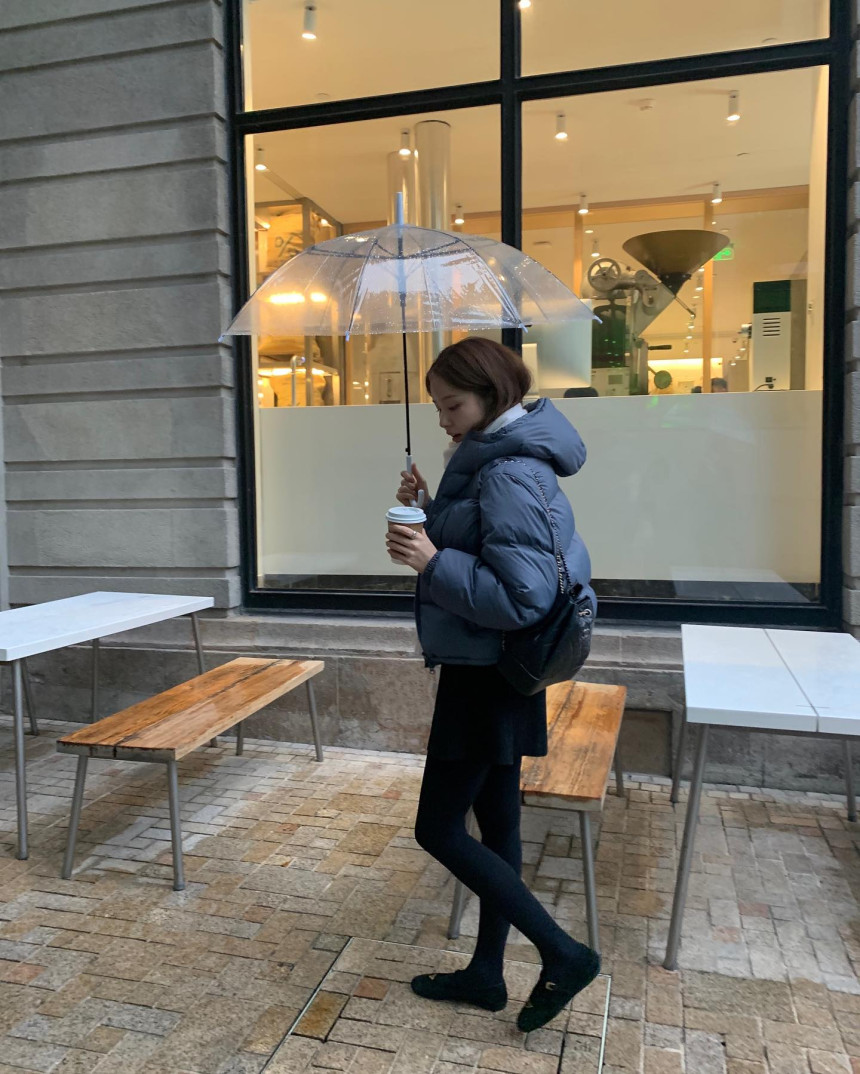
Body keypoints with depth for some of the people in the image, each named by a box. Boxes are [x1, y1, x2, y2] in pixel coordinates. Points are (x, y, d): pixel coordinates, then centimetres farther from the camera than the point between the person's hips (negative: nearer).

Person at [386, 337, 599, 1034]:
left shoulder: (511, 476, -21)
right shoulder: (493, 460, 9)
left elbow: (522, 598, -26)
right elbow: (470, 552, 15)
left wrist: (433, 561, -26)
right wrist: (426, 509, 1)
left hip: (488, 676, -10)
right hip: (490, 671, 10)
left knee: (439, 829, 3)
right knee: (495, 822, 18)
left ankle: (564, 954, 13)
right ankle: (487, 973, 35)